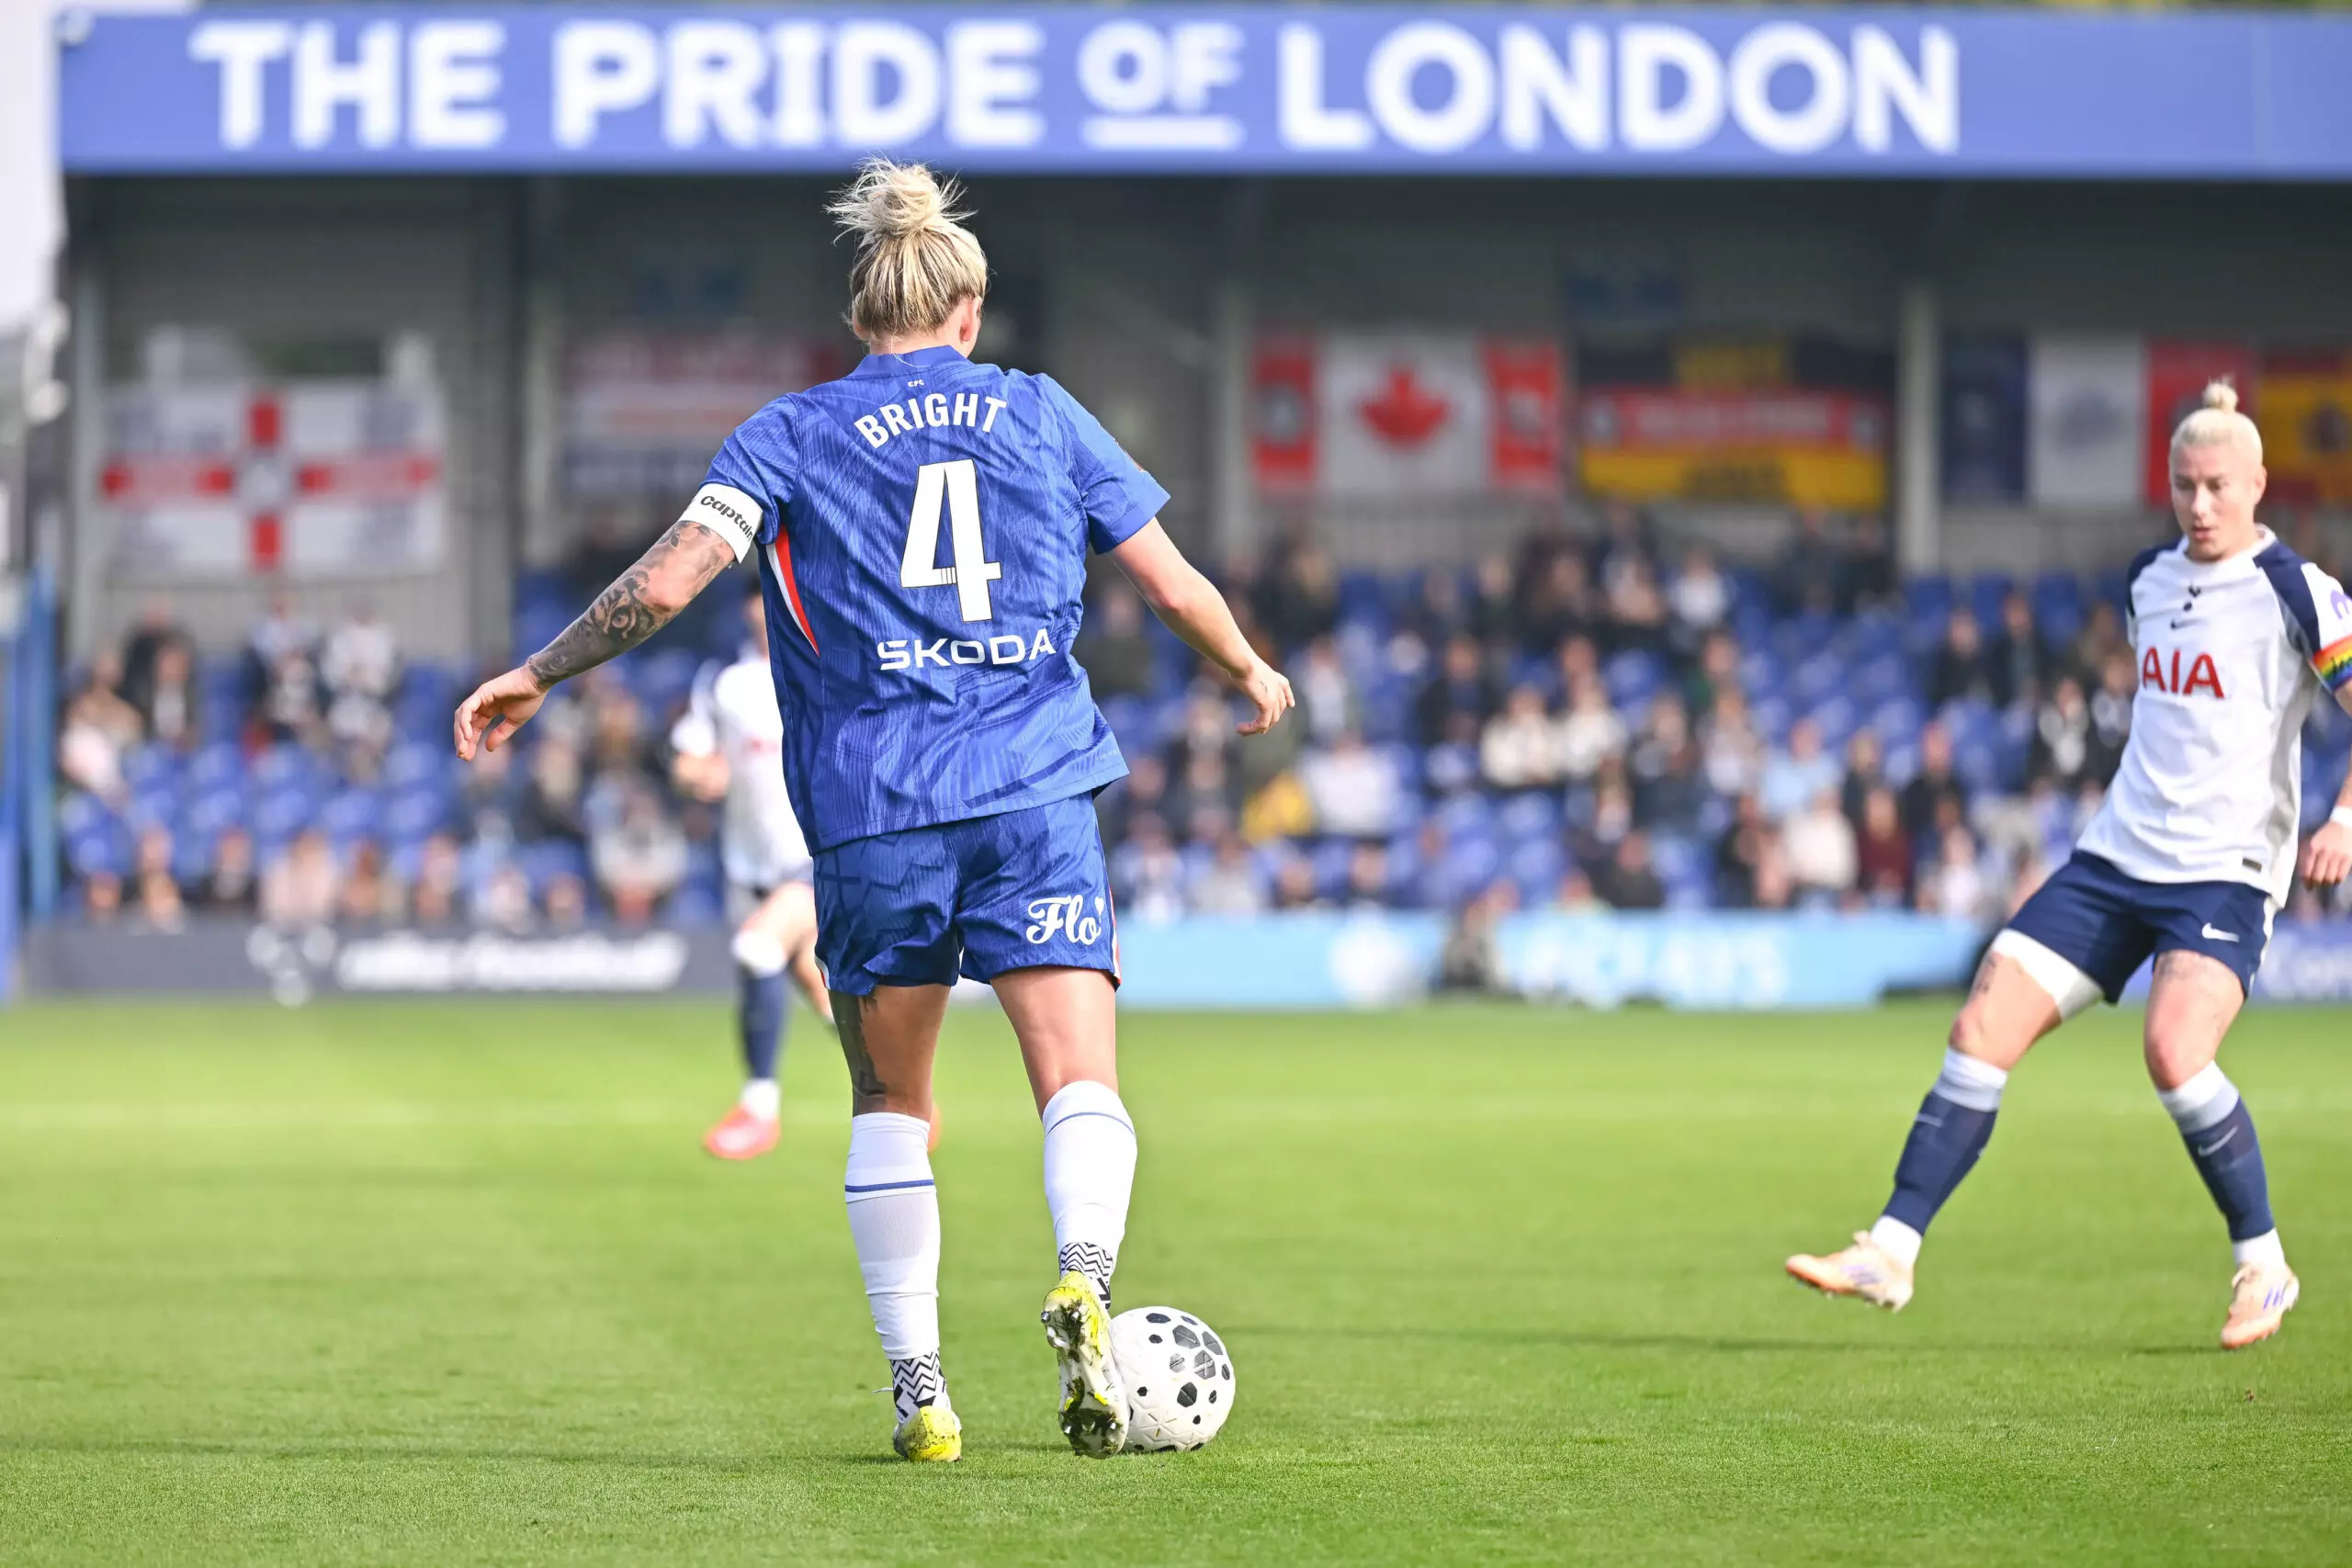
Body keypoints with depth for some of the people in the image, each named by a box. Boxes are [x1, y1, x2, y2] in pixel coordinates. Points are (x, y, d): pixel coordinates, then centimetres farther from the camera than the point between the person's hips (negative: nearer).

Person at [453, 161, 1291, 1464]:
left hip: (874, 816, 0)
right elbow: (1173, 586, 13)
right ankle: (1083, 1274, -36)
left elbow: (666, 583, -5)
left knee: (888, 1103, 15)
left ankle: (919, 1391, 9)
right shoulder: (1041, 413, 11)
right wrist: (1252, 676, 32)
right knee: (1080, 1083, -5)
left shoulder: (795, 433, 7)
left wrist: (537, 674, 8)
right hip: (1037, 794, 0)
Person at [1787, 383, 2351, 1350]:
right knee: (1982, 1033, -5)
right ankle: (1891, 1254, -1)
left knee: (2173, 1051, -28)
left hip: (2225, 871, -6)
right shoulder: (2148, 580, 11)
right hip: (2116, 859, 6)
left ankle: (2263, 1267, -9)